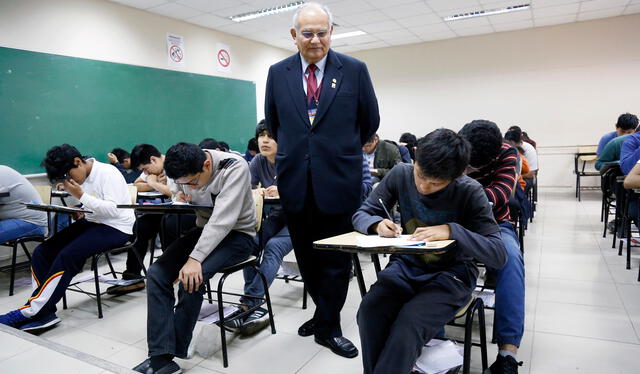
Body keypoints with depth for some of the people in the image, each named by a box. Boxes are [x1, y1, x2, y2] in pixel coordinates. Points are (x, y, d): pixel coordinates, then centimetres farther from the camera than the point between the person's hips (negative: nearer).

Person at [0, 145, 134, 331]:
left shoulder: (108, 173, -13)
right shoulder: (80, 177, 10)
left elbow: (113, 210, -22)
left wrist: (81, 196, -22)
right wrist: (78, 213, 1)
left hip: (115, 228, -8)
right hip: (90, 223, 9)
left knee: (67, 256, -26)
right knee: (42, 252, -8)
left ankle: (30, 312, -13)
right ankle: (44, 313, -9)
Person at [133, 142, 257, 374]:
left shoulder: (235, 167, -25)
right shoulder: (186, 174, -6)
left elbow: (223, 219, -31)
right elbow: (180, 203, 14)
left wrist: (195, 258, -37)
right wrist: (179, 199, -11)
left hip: (237, 234, -6)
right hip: (205, 230, 7)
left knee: (190, 278, -28)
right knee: (157, 273, -14)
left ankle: (172, 352, -6)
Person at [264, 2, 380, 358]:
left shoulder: (355, 70, -2)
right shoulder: (278, 73, 4)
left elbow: (370, 122, 8)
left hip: (338, 181, -2)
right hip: (295, 182, 3)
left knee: (336, 259, 7)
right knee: (307, 258, 15)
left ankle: (329, 326, 25)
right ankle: (323, 312, 36)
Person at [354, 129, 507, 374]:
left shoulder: (469, 192, -15)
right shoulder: (401, 174, -7)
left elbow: (498, 254, -17)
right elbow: (362, 214, 1)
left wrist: (452, 230, -33)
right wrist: (377, 224, -23)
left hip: (451, 273, -2)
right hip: (406, 265, 3)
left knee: (409, 322, -32)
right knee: (369, 311, -28)